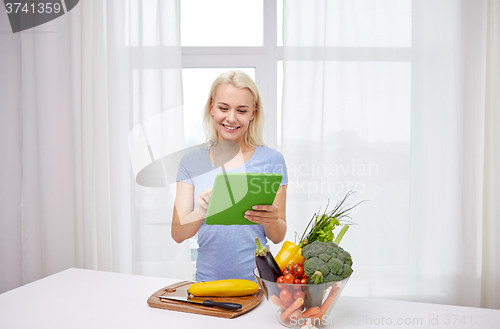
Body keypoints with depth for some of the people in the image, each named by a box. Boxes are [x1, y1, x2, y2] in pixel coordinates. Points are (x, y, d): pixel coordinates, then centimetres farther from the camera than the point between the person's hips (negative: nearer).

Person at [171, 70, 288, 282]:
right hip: (207, 279, 2)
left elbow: (278, 237, 4)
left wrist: (271, 220, -17)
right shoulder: (191, 162, 5)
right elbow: (178, 234, -1)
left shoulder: (271, 160, 0)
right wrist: (201, 212, -20)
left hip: (255, 279, -1)